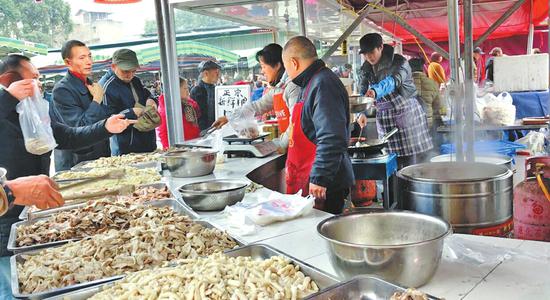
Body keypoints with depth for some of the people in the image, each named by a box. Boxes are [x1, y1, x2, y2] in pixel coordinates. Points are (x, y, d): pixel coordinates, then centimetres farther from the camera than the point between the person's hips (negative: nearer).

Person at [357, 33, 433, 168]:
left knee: (412, 161, -7)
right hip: (384, 118, 5)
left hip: (407, 114, -5)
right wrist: (363, 112, -17)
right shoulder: (367, 68, 7)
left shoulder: (399, 62, -11)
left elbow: (393, 81, -31)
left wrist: (375, 90, -51)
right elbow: (364, 91, 3)